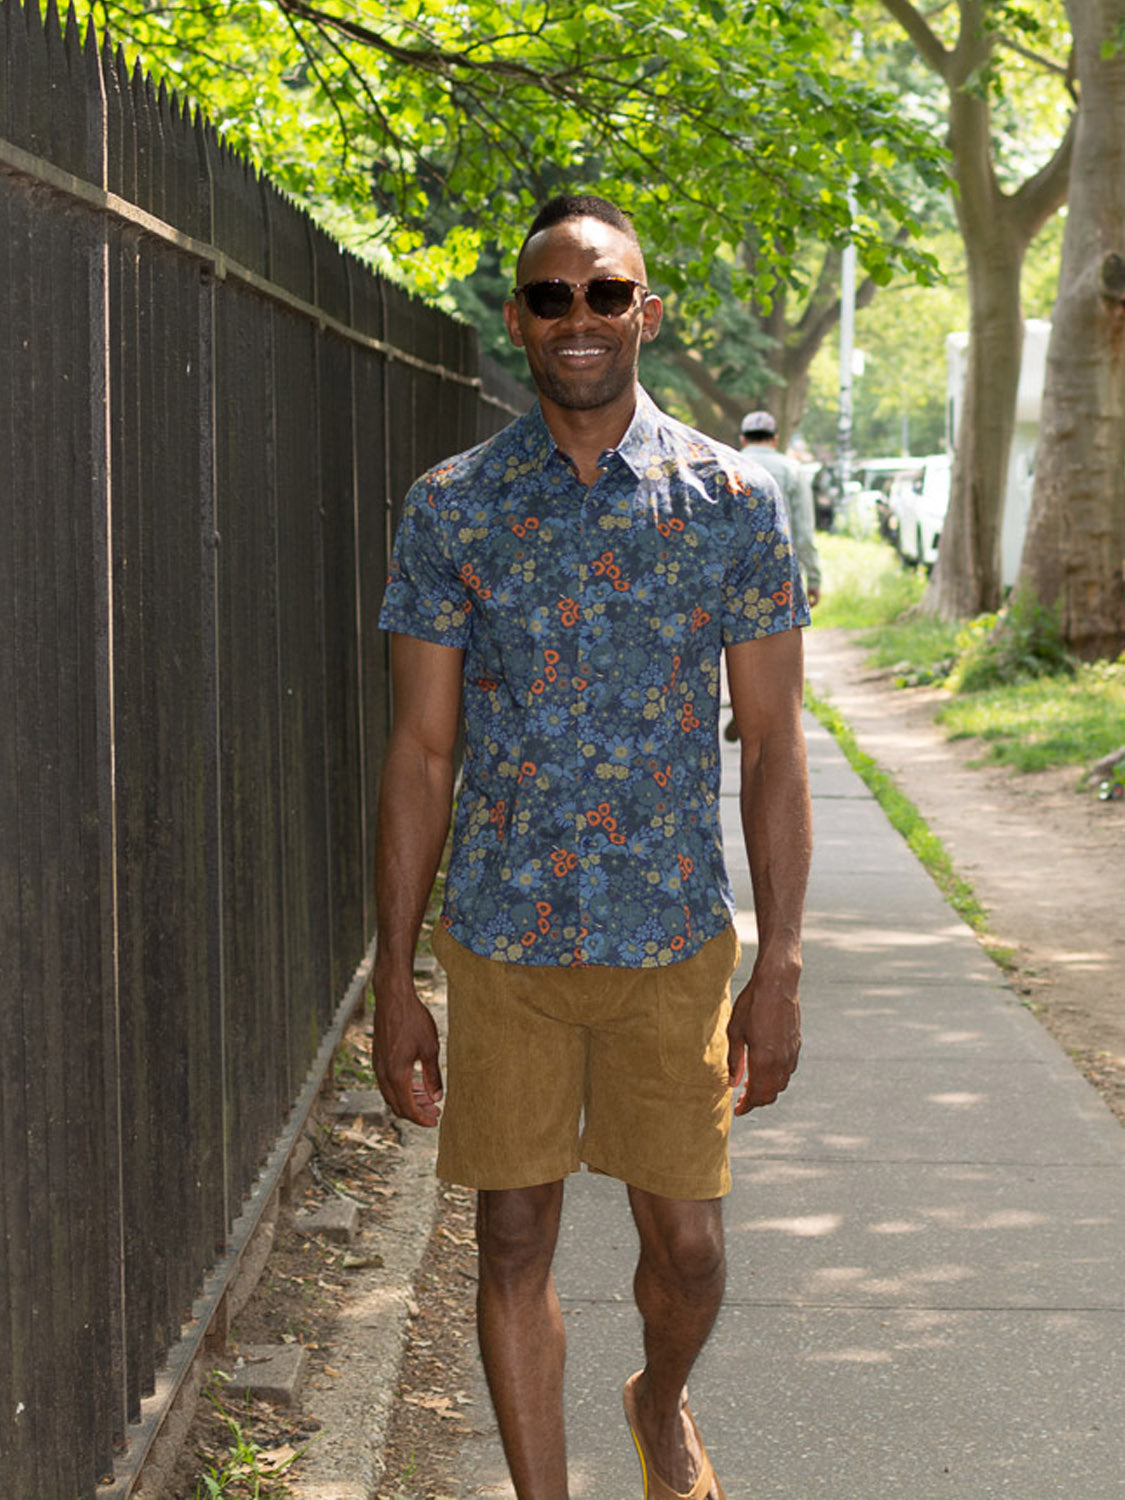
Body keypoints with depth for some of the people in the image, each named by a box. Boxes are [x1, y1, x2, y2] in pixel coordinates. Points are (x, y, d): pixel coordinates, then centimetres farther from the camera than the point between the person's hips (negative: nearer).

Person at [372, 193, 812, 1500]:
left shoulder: (732, 501, -2)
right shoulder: (449, 508, -1)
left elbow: (770, 745, 1)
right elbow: (420, 751, 1)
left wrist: (780, 967, -4)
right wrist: (394, 979, -1)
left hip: (674, 937, 0)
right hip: (500, 938, 0)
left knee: (686, 1243, 8)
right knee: (514, 1241, 6)